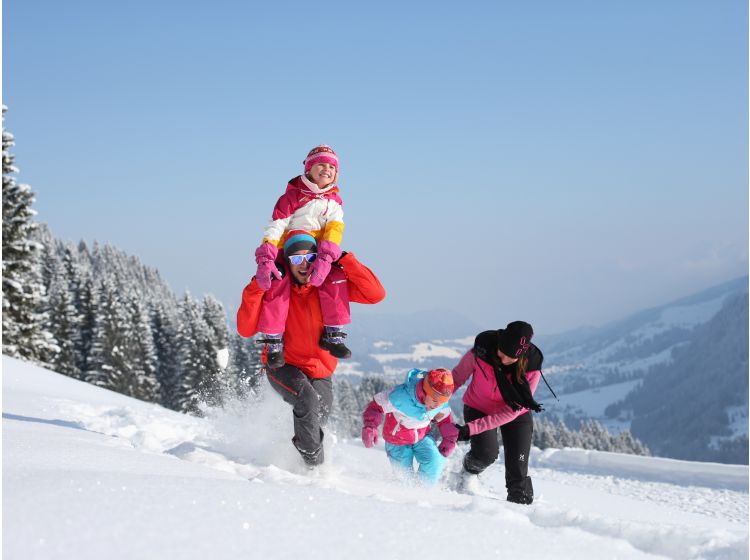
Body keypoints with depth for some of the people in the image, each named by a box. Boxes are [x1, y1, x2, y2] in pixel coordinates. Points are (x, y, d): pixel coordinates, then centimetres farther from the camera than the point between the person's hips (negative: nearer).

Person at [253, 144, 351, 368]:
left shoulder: (334, 201, 8)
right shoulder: (293, 196, -2)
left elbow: (335, 228, -8)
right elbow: (275, 226, -11)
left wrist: (325, 258, -27)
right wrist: (266, 260, -26)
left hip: (319, 256, 3)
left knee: (335, 283, -24)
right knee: (275, 285, -27)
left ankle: (333, 335, -10)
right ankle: (274, 343, -18)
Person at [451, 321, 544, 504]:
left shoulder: (531, 368, -29)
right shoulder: (480, 353, -29)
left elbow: (511, 412, -27)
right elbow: (456, 378, -9)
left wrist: (471, 428, -32)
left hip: (516, 413, 0)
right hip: (478, 408, 0)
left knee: (517, 468, -9)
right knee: (486, 453, -22)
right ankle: (469, 471, 10)